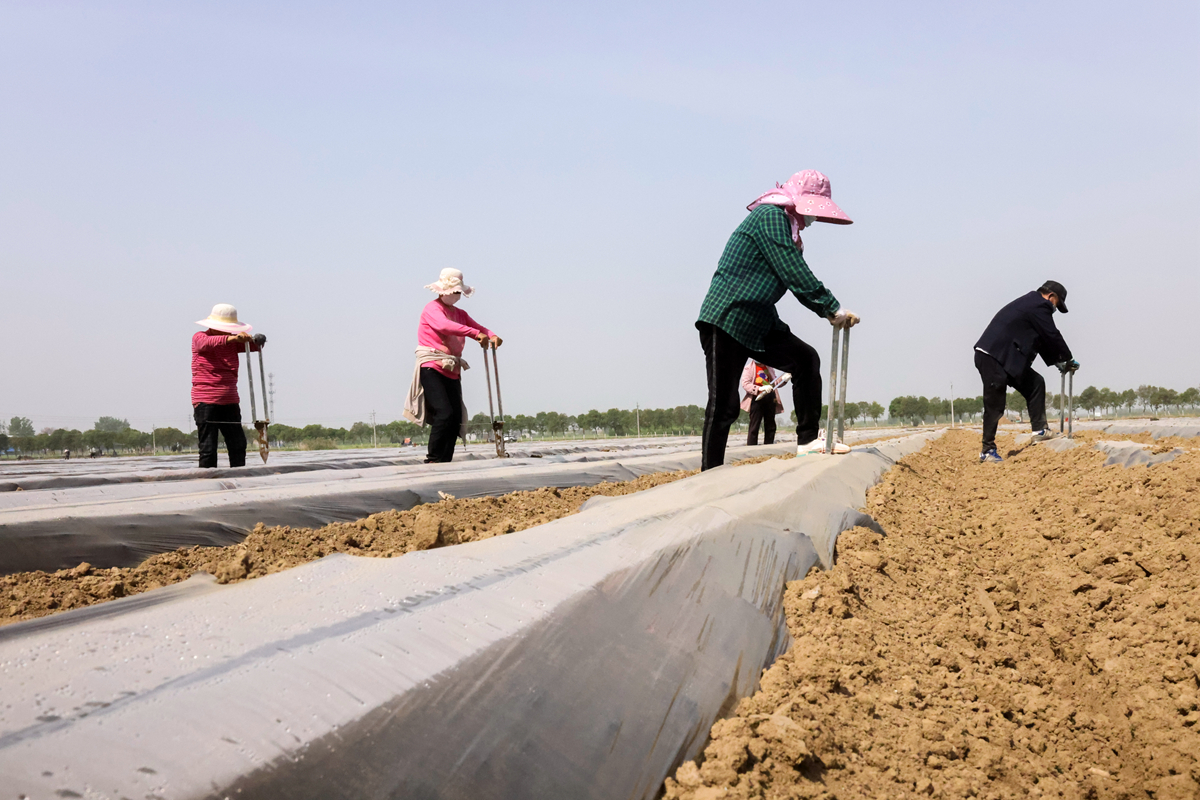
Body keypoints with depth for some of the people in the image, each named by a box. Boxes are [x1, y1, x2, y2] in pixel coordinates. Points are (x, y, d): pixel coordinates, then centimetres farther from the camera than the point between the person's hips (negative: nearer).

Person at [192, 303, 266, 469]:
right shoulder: (199, 338, -4)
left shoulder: (233, 342, 11)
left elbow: (254, 345, -1)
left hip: (229, 402, 6)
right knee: (208, 449, -7)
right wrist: (232, 338, -45)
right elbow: (208, 342, -27)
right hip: (205, 402, -5)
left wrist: (257, 340, -27)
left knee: (238, 445, 2)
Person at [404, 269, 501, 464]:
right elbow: (445, 325, -24)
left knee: (457, 418, 0)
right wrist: (476, 333, -32)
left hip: (452, 372, 7)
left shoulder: (460, 314, 21)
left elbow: (478, 327, 8)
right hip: (432, 368, -7)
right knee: (444, 413, -19)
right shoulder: (433, 309, -4)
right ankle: (433, 460, -11)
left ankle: (445, 462, 5)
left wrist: (491, 336, -16)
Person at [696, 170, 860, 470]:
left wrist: (827, 312, 3)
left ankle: (808, 439, 8)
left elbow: (798, 278, 17)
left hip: (758, 323, 10)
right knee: (723, 405, -8)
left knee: (805, 358, 3)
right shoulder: (770, 217, -13)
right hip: (726, 320, -10)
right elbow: (795, 275, -20)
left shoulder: (786, 227, 18)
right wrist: (833, 309, -16)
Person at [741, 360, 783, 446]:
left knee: (770, 426, 8)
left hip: (770, 398, 6)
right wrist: (760, 388, -26)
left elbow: (774, 382, 22)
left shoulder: (769, 368, 15)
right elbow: (745, 384, -13)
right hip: (757, 398, -6)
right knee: (754, 426, -5)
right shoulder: (749, 367, -3)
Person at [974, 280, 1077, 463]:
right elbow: (1053, 337, -6)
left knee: (1036, 384, 12)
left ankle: (1039, 430, 15)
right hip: (992, 358, -11)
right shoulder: (1040, 306, -8)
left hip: (1006, 358, 11)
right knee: (995, 406, -5)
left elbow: (1042, 340, 28)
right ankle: (987, 451, 1)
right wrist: (1068, 360, 7)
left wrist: (1057, 362, 24)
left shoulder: (1031, 303, 23)